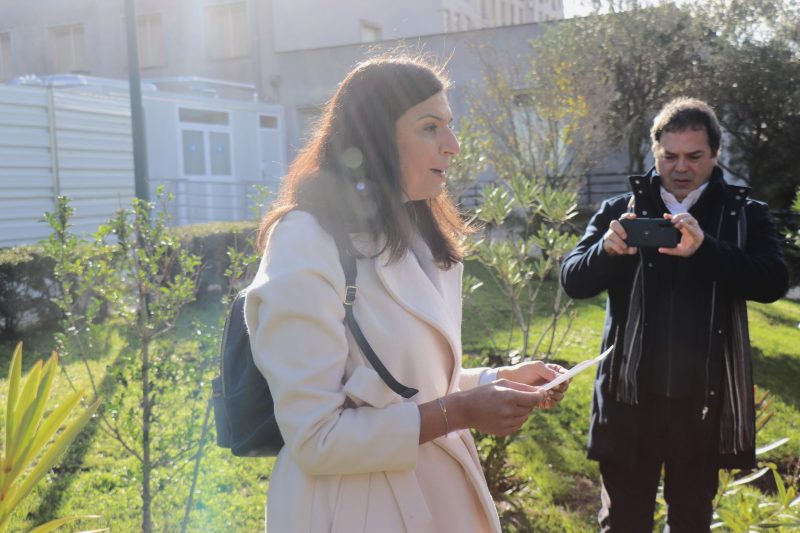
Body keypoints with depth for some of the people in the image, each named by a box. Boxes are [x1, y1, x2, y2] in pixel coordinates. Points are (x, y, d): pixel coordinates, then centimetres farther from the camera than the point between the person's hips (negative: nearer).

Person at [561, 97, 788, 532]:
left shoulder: (744, 216, 2)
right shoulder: (621, 211, 3)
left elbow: (773, 282, -13)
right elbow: (573, 281, -4)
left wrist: (703, 249, -29)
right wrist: (608, 248, -25)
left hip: (704, 400, 1)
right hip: (631, 398, 0)